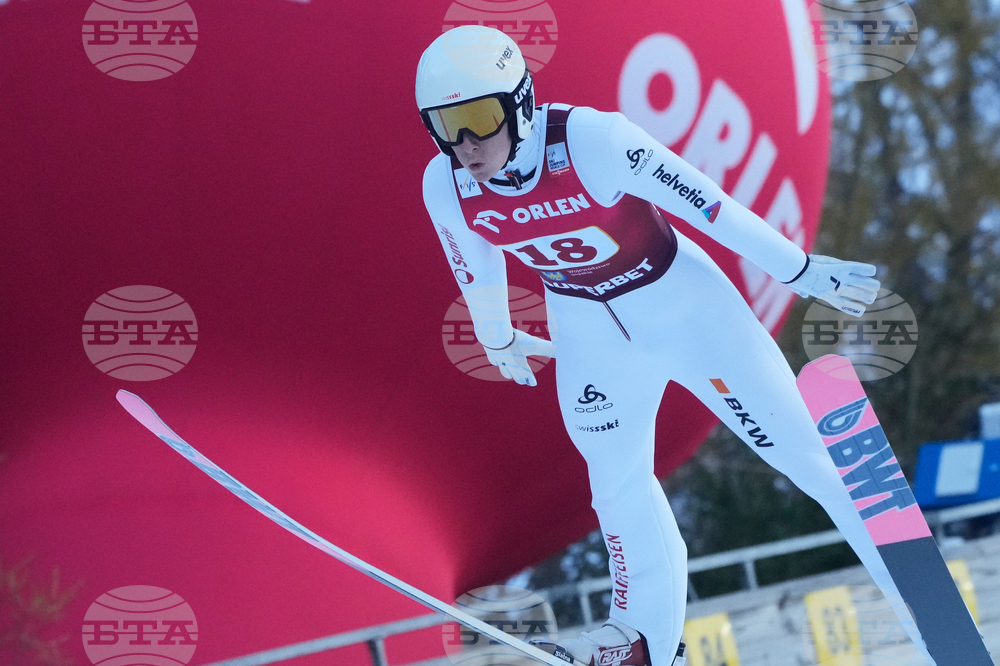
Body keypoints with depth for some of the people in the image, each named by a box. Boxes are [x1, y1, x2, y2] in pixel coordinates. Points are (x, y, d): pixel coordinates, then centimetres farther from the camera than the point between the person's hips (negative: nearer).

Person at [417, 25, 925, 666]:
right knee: (618, 481, 18)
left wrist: (801, 270, -18)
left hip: (682, 306, -4)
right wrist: (500, 341, 21)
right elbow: (478, 267, 5)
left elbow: (703, 201, -25)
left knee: (806, 450, -3)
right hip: (590, 338, 5)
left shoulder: (588, 140, -32)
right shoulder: (446, 187, -16)